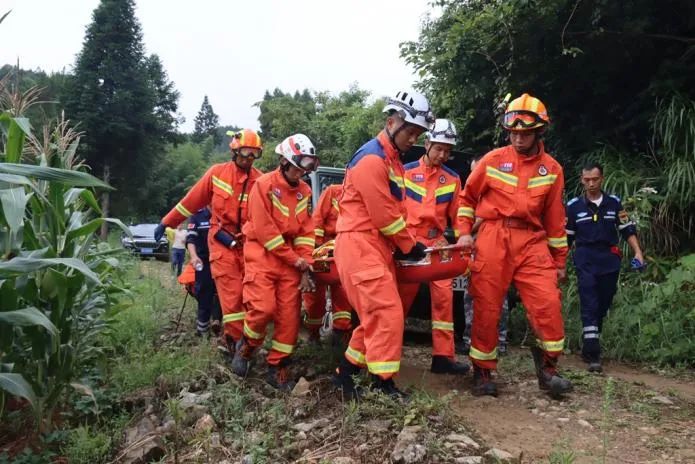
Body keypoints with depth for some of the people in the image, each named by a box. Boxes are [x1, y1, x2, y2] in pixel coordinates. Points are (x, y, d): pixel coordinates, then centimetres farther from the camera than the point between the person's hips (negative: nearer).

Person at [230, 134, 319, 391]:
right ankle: (246, 346, 13)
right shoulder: (264, 184, -9)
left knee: (289, 316, 0)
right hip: (263, 255, -5)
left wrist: (304, 266, -2)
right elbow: (265, 230, -15)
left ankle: (277, 367, 12)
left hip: (291, 260, 5)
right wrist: (294, 259, -12)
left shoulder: (304, 191, 8)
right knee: (264, 308, -17)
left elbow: (306, 231, 7)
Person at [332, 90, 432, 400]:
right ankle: (383, 385, -2)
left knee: (377, 316, 12)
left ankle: (346, 372, 23)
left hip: (378, 247, 10)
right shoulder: (372, 158, -14)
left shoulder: (392, 160, 19)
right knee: (387, 314, -11)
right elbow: (384, 215, -16)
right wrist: (409, 246, -4)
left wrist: (406, 244, 7)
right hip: (359, 245, -10)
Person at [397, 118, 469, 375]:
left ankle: (443, 356, 0)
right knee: (402, 295, 4)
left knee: (444, 296, -6)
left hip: (437, 243, 2)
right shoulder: (406, 171, 1)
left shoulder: (453, 179, 7)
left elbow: (457, 215, 10)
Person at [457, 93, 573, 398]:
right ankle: (482, 373, 16)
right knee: (487, 308, 1)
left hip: (532, 241, 2)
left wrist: (559, 260, 13)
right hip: (493, 238, -2)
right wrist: (464, 232, 2)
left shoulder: (552, 169, 9)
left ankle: (547, 367, 9)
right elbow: (467, 197, 12)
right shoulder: (493, 160, 3)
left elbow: (555, 219, 12)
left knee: (548, 303, -10)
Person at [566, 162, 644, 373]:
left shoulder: (614, 202, 8)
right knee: (589, 306, -11)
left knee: (602, 306, 9)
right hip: (585, 262, -3)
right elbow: (566, 237, 7)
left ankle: (588, 346, 24)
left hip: (610, 260, 3)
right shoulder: (573, 206, 3)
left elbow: (628, 229, 11)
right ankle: (593, 355, -14)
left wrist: (638, 252, -1)